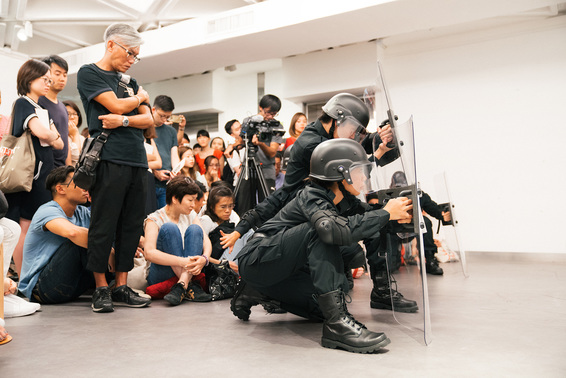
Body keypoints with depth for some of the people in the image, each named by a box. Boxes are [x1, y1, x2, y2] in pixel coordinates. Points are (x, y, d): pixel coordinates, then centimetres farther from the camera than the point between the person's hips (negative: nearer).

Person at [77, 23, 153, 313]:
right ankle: (101, 288, 9)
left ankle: (121, 286, 14)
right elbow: (116, 105, -9)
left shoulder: (130, 82, 23)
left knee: (131, 226, 5)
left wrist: (123, 120, -6)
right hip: (109, 159, -6)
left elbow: (148, 119, 13)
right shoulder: (89, 73, 5)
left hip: (138, 161, 6)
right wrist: (140, 97, 10)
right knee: (103, 225, -2)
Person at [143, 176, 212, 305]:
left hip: (189, 271, 4)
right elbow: (149, 253, -24)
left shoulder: (190, 215, 9)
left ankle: (182, 285, -33)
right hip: (159, 276, -4)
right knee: (169, 227, -25)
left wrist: (204, 258, -26)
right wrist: (182, 262, -37)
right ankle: (189, 286, -32)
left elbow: (206, 240, -3)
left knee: (195, 229, -18)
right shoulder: (154, 219, -8)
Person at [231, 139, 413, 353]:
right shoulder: (311, 197, -23)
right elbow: (333, 230, -41)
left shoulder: (344, 201, 3)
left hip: (282, 270, 9)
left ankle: (256, 292, 16)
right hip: (257, 260, -9)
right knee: (318, 232, -30)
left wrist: (398, 216, -22)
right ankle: (338, 323, -32)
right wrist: (386, 214, -34)